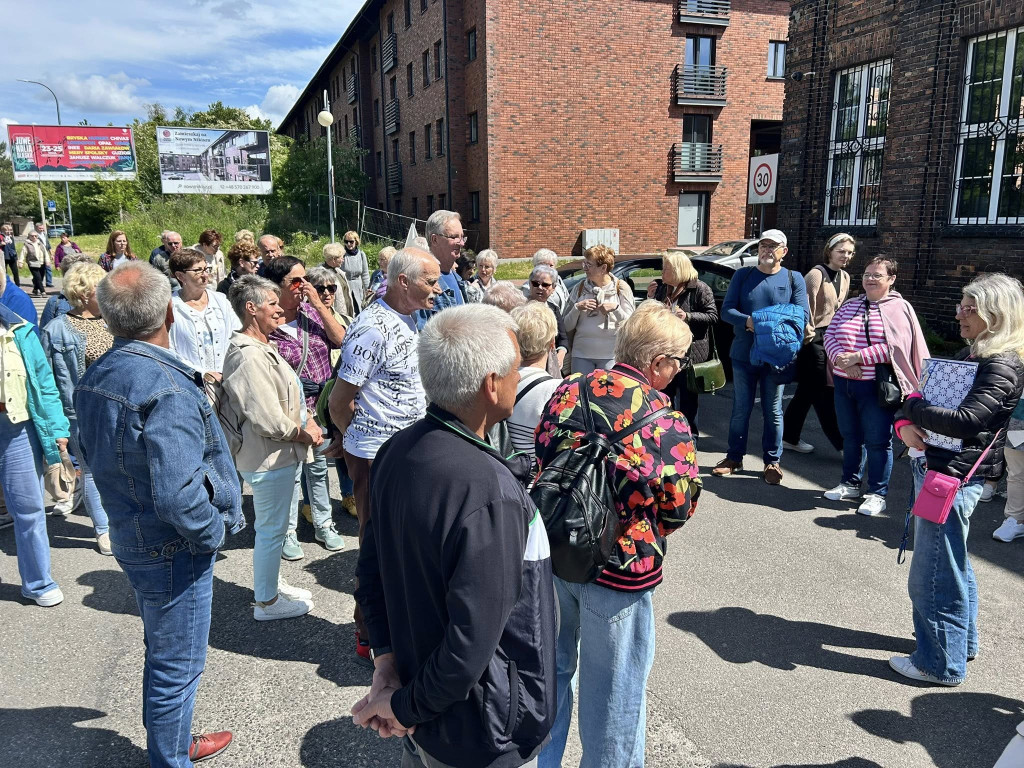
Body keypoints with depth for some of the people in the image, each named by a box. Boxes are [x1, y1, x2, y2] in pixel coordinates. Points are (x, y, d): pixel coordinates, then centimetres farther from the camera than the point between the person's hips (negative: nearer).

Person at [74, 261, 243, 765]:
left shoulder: (94, 379, 2)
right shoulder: (168, 390, -28)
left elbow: (92, 455, 15)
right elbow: (178, 494, -33)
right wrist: (213, 532, -16)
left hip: (130, 537, 10)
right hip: (173, 551, -10)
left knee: (162, 652, 26)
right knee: (177, 665, 8)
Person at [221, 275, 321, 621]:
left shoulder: (263, 347, 10)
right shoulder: (249, 356, -24)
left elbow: (288, 396, 16)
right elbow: (268, 420, -27)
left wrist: (307, 420, 0)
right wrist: (303, 433, -12)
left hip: (285, 454, 11)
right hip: (269, 459, -11)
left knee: (276, 526, 24)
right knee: (271, 530, 5)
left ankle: (273, 584, 41)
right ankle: (266, 602, 22)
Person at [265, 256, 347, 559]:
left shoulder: (312, 311, -1)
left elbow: (341, 341, -10)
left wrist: (319, 304, -15)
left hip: (320, 409, 5)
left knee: (319, 468, 19)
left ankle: (323, 524, 36)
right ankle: (287, 532, 29)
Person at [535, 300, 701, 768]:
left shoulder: (568, 390, -5)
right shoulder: (666, 424, -20)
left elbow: (540, 459, 4)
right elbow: (679, 508, -11)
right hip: (619, 570, -5)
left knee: (554, 666, 26)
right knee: (613, 691, 16)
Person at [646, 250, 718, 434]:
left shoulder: (699, 288, -8)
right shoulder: (662, 288, 11)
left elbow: (713, 316, -11)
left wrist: (688, 316, -22)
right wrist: (651, 297, 2)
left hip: (690, 352, -7)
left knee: (687, 399, 3)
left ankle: (689, 437, 16)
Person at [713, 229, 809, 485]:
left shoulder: (794, 279, 1)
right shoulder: (742, 275, 5)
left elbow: (803, 315, -6)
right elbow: (727, 310, -2)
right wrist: (748, 321, -21)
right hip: (743, 355, 1)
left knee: (773, 412, 8)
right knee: (740, 409, 10)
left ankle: (772, 462, 19)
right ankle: (735, 457, 23)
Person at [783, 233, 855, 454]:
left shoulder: (845, 277, 13)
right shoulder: (816, 274, -13)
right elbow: (806, 307, -15)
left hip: (831, 338, 8)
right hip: (814, 337, -8)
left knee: (807, 390, 12)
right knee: (824, 394, -3)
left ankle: (790, 437, 21)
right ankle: (842, 444, 1)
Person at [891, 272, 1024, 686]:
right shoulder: (971, 355, 13)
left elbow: (966, 420, -30)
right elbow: (925, 395, 13)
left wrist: (913, 407, -15)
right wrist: (905, 424, -7)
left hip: (953, 479, -10)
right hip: (936, 468, 10)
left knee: (933, 576, 0)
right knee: (953, 566, 23)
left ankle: (941, 663, 15)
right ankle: (961, 642, 41)